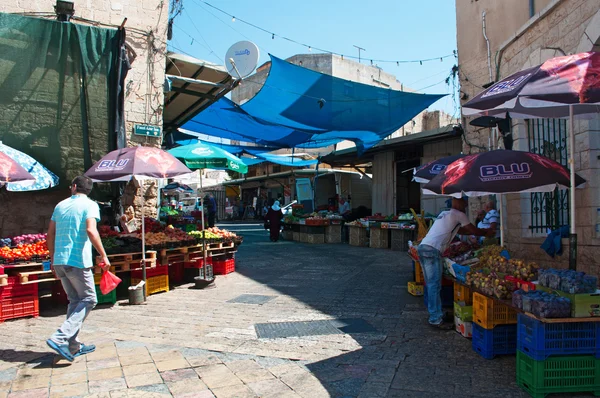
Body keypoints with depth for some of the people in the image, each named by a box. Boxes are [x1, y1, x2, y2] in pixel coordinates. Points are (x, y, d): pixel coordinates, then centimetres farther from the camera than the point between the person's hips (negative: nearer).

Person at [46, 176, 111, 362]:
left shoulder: (61, 205, 13)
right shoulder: (90, 205, -5)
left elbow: (50, 234, 14)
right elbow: (91, 230, -20)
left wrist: (53, 260, 22)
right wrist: (104, 255, -17)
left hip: (59, 261, 7)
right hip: (78, 261, -7)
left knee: (75, 301, 15)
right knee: (89, 300, 4)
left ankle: (73, 346, 18)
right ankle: (60, 338, -9)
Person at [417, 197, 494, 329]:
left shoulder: (444, 214, 29)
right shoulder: (458, 215, 3)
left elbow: (461, 230, 37)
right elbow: (474, 230, 11)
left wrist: (482, 231, 40)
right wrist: (487, 233, 30)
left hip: (423, 247, 9)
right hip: (432, 250, -9)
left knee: (431, 284, 14)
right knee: (435, 285, -8)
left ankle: (435, 314, 21)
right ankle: (436, 319, -6)